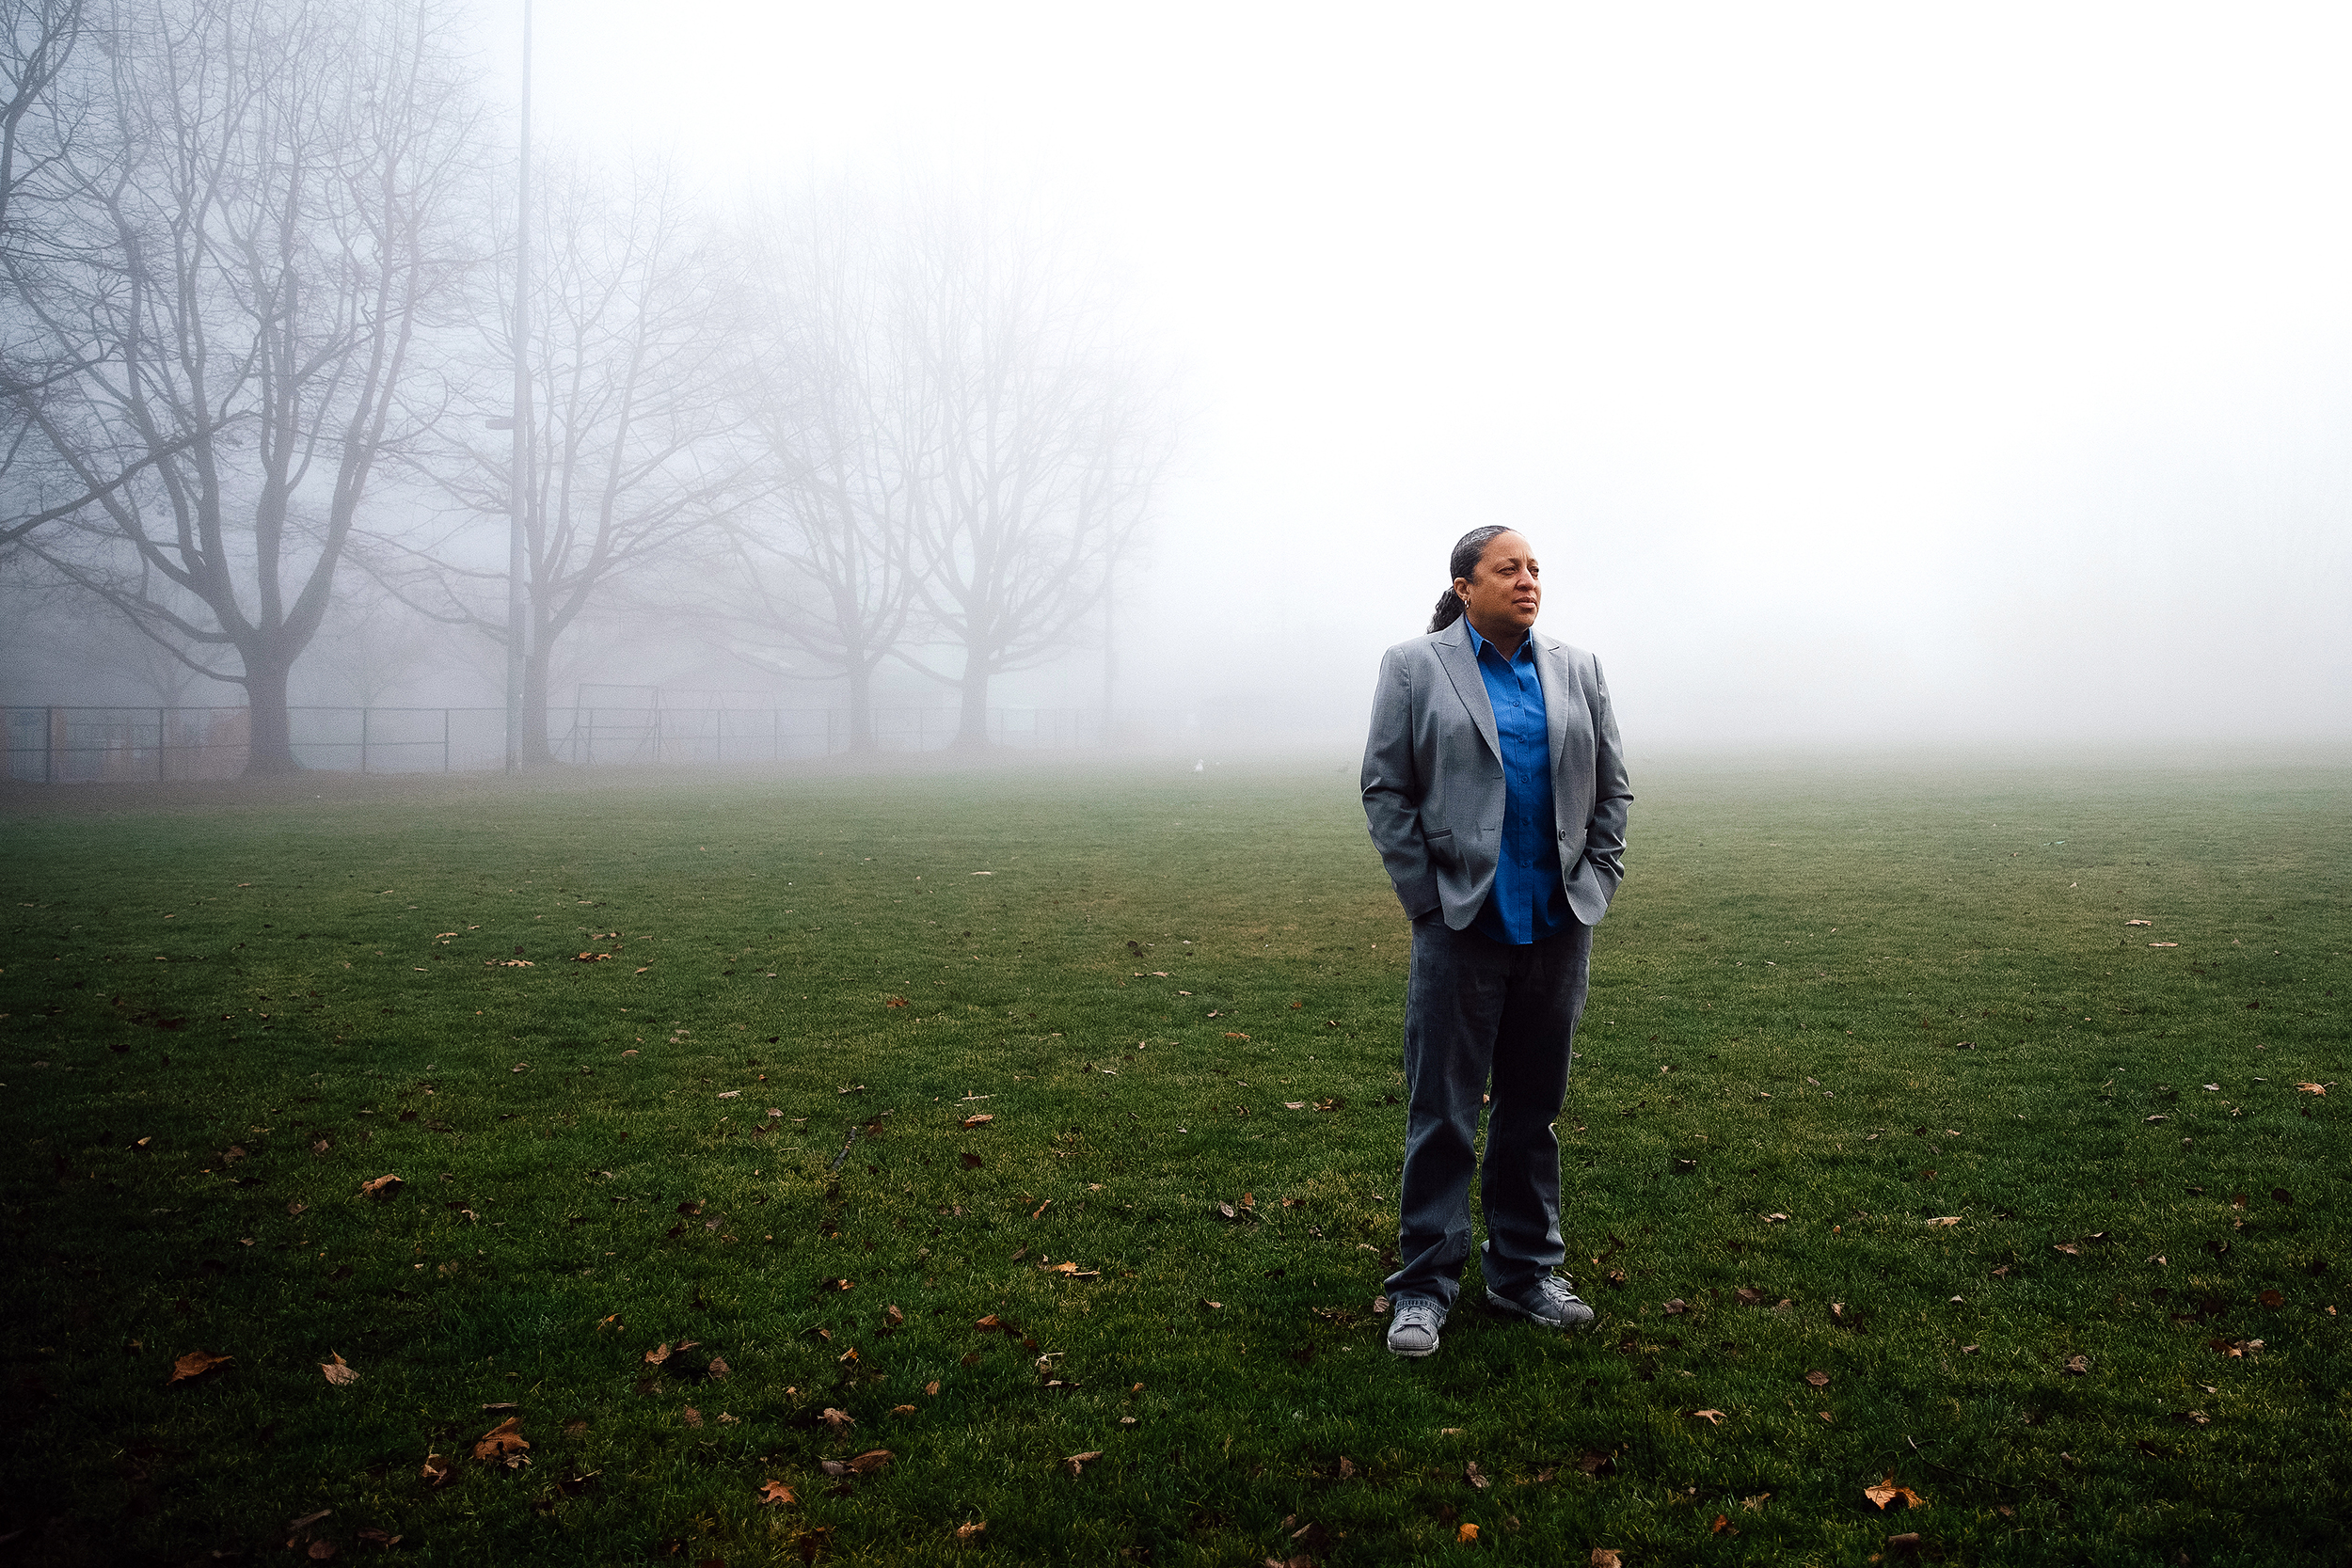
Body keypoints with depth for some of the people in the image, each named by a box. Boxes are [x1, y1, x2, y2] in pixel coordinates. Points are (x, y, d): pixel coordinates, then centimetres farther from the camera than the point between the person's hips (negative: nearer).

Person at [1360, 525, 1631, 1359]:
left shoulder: (1578, 669, 11)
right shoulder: (1413, 667, 1)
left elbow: (1612, 787, 14)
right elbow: (1385, 790, -1)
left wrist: (1596, 885, 5)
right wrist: (1428, 900, -6)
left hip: (1558, 927, 4)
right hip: (1462, 924, -3)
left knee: (1534, 1108, 13)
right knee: (1443, 1112, 0)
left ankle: (1525, 1272, 25)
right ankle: (1424, 1285, 11)